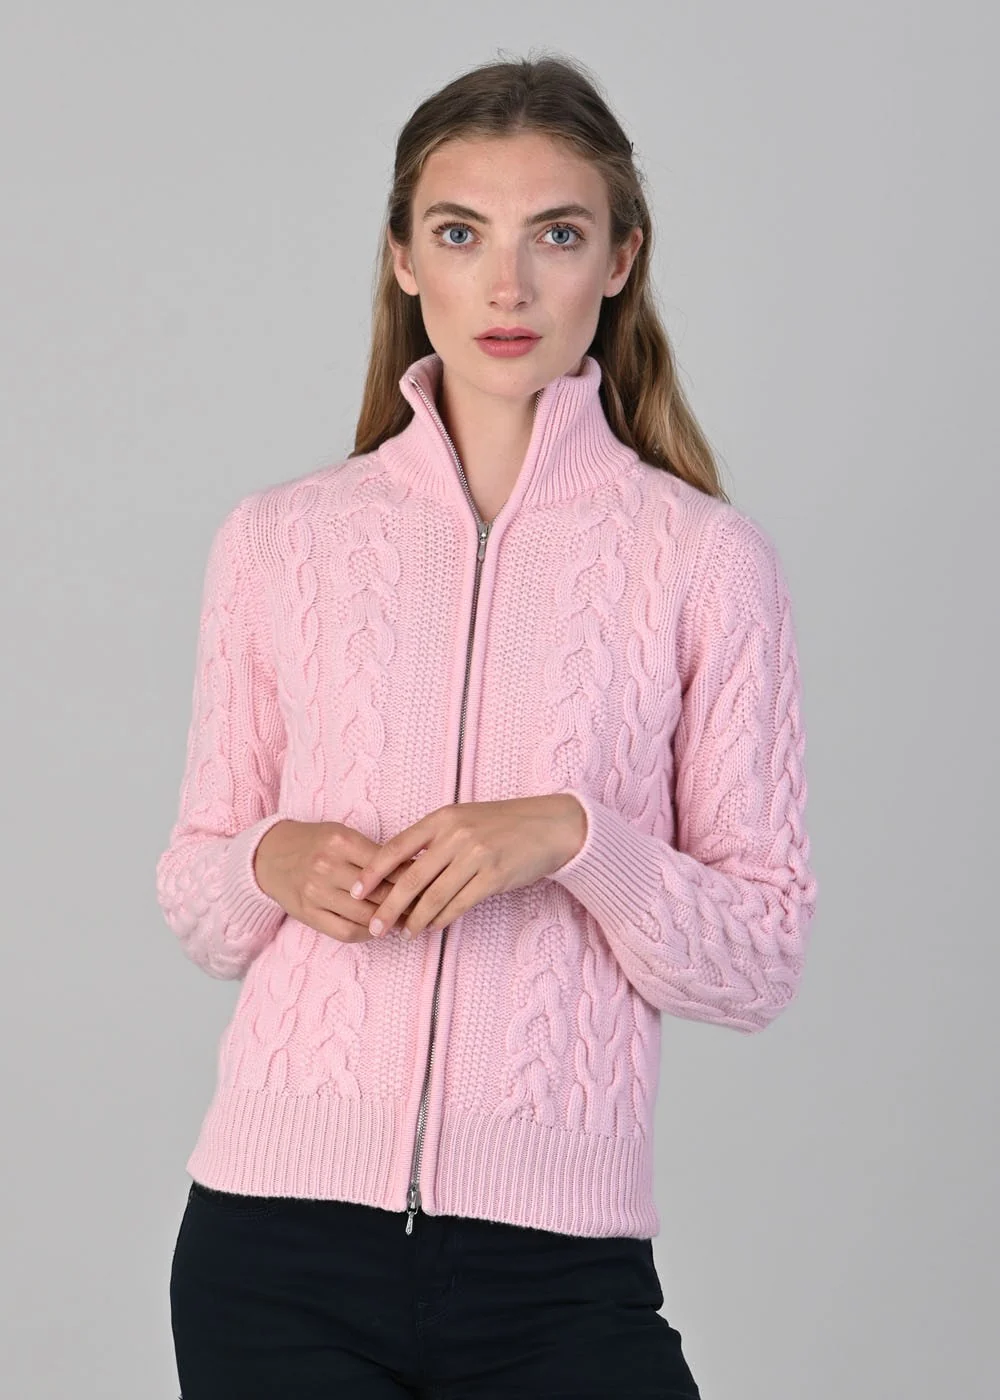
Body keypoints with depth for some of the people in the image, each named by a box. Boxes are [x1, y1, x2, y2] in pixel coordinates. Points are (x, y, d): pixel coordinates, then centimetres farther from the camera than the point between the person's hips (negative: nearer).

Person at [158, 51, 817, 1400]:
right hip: (281, 1231, 2)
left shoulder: (706, 560, -1)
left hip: (556, 1248, -1)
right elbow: (198, 906, 13)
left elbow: (760, 963, 0)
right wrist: (278, 865, -9)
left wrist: (575, 838, -16)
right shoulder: (278, 541, 5)